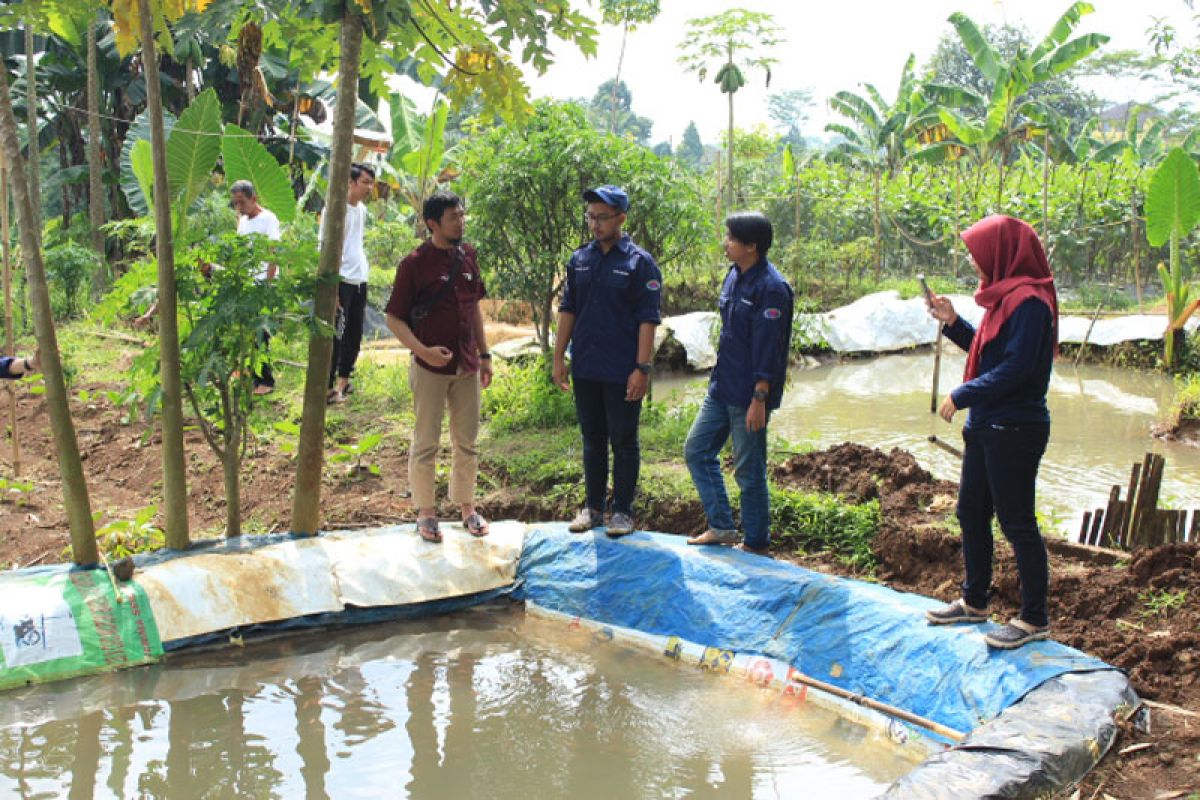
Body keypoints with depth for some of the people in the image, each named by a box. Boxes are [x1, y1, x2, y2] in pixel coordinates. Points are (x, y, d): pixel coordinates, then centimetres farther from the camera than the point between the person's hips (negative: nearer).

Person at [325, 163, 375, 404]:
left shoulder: (362, 209, 14)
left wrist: (364, 271, 17)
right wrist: (332, 287, -18)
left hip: (360, 280, 8)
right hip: (342, 280, -8)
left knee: (354, 335, 11)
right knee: (336, 335, -3)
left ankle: (343, 381, 24)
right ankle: (328, 387, 3)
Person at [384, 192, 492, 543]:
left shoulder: (467, 256, 6)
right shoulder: (414, 263, -10)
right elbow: (394, 318, -9)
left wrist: (484, 355, 13)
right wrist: (423, 350, -21)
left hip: (467, 367, 5)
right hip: (431, 368, -5)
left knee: (467, 442, 12)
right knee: (425, 443, 5)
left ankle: (466, 506, 25)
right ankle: (426, 511, 17)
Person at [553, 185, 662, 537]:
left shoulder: (639, 263, -7)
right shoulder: (580, 260, 8)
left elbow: (648, 320, -9)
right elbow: (567, 310, 13)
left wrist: (642, 368, -15)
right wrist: (558, 357, 7)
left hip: (622, 372, -5)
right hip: (585, 369, 5)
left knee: (623, 442, 5)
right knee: (592, 439, 13)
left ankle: (623, 511, 16)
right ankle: (593, 507, 24)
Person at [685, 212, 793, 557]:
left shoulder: (771, 288, -19)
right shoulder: (734, 276, 9)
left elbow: (769, 348, -21)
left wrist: (759, 400, -21)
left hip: (748, 396, -9)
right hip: (722, 388, 9)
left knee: (749, 470, 1)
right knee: (696, 450, 12)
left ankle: (757, 544, 17)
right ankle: (721, 526, 22)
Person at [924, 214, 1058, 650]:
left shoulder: (1029, 301, -19)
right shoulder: (1006, 296, 12)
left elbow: (1015, 368, -24)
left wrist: (962, 395, -17)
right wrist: (952, 322, 9)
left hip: (1014, 430, -10)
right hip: (986, 426, 10)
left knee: (1017, 523, -1)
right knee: (971, 513, 17)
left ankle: (1035, 619, 12)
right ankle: (974, 601, 32)